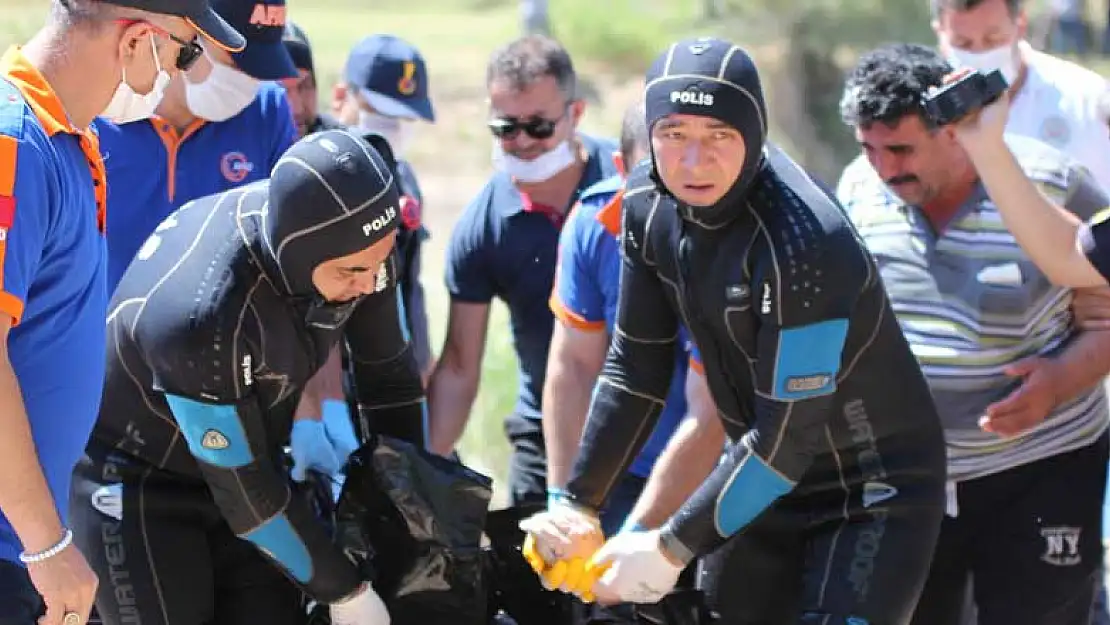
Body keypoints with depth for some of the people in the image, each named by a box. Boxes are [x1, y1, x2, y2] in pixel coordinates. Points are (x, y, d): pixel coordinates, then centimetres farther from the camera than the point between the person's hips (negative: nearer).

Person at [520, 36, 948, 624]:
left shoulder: (803, 240, -30)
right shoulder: (648, 203, -7)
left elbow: (788, 436, -27)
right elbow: (635, 367, 4)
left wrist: (671, 548, -20)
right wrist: (577, 503, 1)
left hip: (875, 487, -7)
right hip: (774, 483, 7)